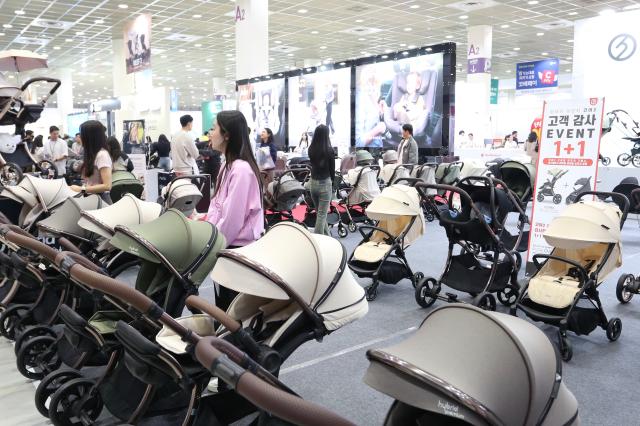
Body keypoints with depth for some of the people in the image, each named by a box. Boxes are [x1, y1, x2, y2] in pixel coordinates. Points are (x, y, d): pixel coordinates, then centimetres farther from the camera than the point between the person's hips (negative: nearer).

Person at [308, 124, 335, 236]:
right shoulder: (329, 150, -14)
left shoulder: (311, 149, -1)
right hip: (325, 183, -5)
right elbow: (332, 169, -5)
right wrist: (332, 183, 10)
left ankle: (326, 236, 31)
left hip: (313, 182, 5)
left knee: (320, 213, 19)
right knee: (322, 214, 0)